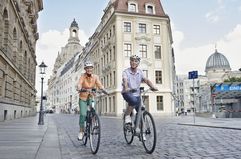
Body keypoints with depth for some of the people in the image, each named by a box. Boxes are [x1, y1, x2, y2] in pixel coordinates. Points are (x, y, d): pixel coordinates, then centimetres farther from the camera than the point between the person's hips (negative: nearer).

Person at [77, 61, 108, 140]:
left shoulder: (95, 77, -5)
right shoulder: (82, 77, -10)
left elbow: (99, 84, -19)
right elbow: (79, 84, -27)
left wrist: (103, 90, -40)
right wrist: (80, 89, -49)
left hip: (91, 98, 2)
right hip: (83, 98, -1)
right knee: (83, 114, -15)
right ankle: (81, 131, 4)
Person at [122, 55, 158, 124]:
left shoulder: (140, 72, 4)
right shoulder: (126, 72, -9)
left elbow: (146, 80, -10)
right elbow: (125, 80, -27)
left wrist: (153, 87, -28)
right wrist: (126, 88, -48)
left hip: (136, 94, 5)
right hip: (127, 93, -4)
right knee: (134, 101, -36)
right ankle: (127, 116, -13)